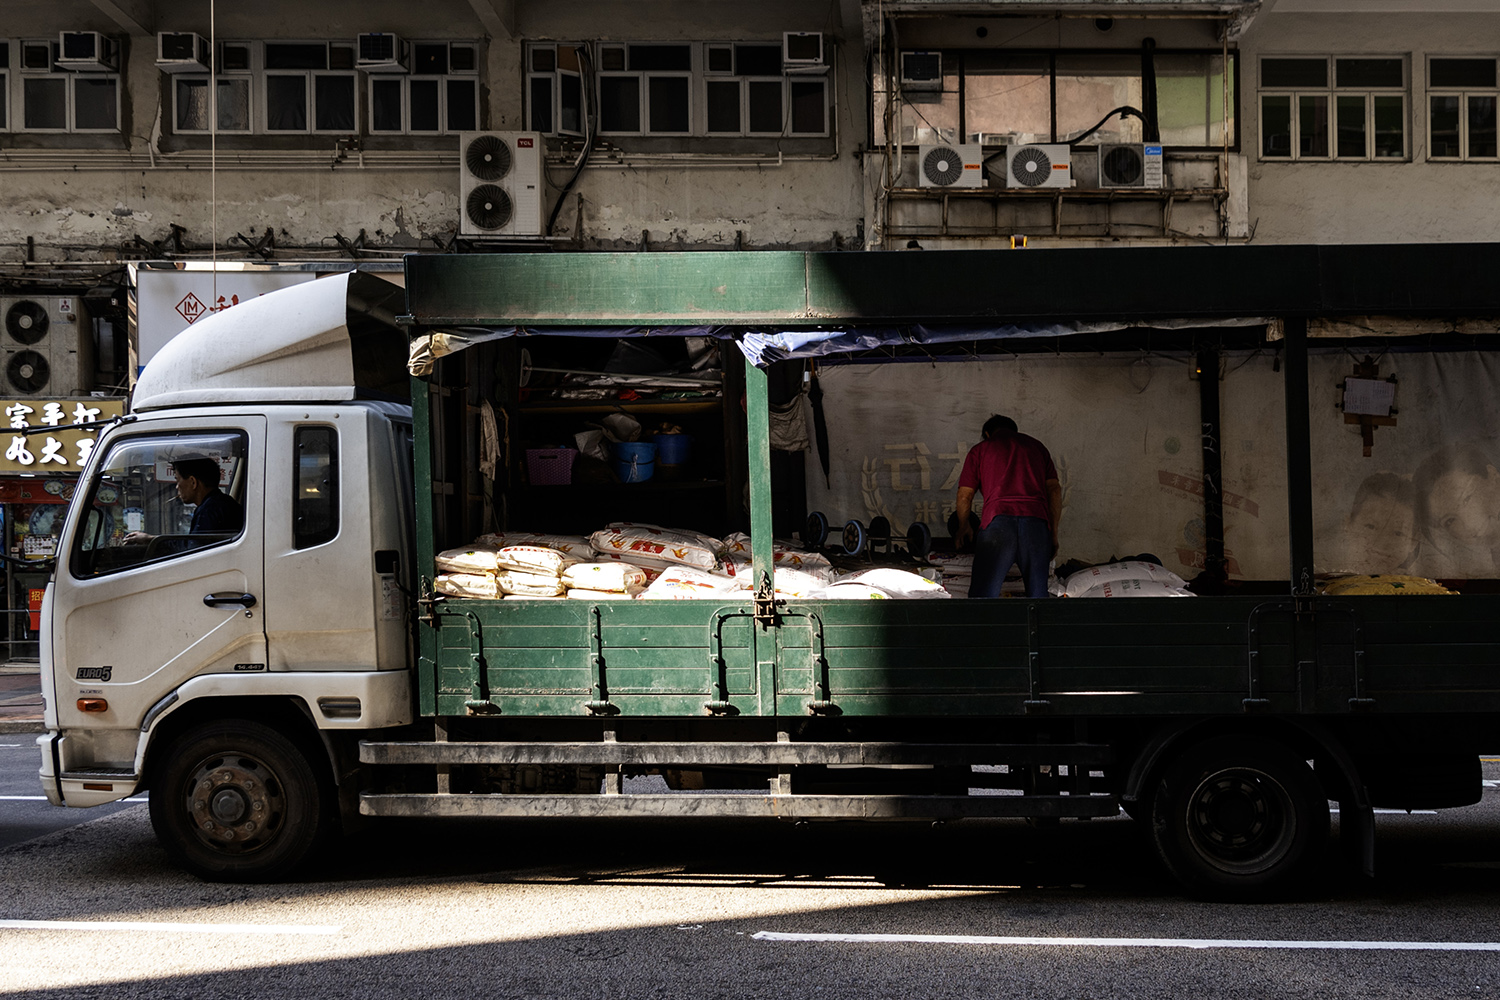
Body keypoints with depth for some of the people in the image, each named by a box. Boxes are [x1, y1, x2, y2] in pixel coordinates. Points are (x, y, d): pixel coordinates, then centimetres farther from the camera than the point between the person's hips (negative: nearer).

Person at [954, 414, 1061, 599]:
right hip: (1037, 520, 2)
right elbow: (1054, 489, 18)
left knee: (982, 593, -5)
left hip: (998, 520, -2)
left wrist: (963, 528, 34)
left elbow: (964, 496, 18)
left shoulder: (979, 450, 21)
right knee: (1038, 593, 7)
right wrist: (1053, 534, 18)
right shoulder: (1037, 446, 28)